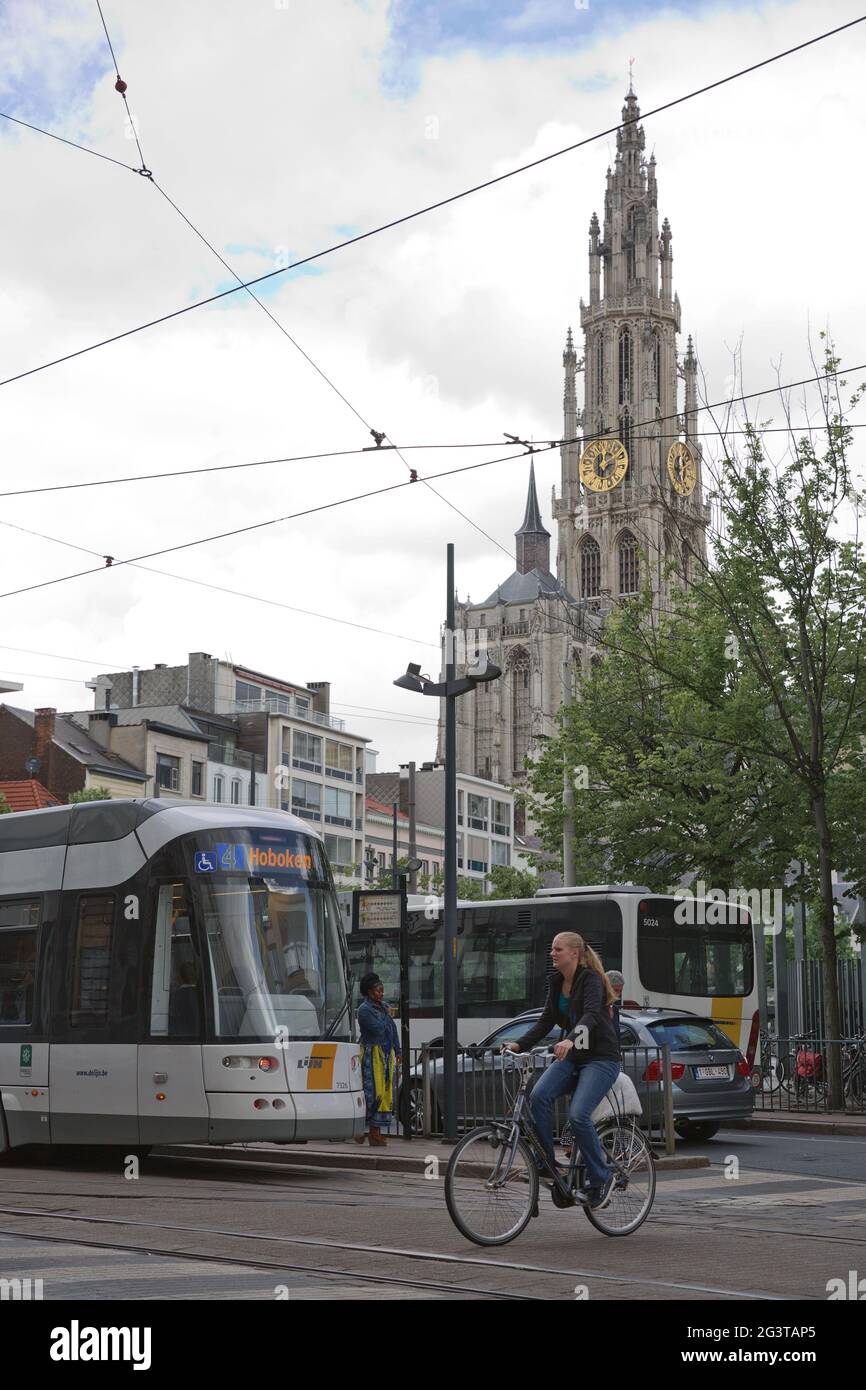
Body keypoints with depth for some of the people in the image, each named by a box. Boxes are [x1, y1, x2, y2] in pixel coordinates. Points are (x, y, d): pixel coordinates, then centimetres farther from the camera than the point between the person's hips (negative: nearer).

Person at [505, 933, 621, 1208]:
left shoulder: (591, 979, -14)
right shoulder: (556, 982, 9)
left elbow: (591, 1014, -31)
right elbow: (546, 1021, 8)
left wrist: (570, 1040, -49)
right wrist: (519, 1045, -6)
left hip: (601, 1058, -7)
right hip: (572, 1056, 7)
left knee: (578, 1114, -24)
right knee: (539, 1096, -20)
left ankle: (601, 1178, -6)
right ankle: (546, 1165, -12)